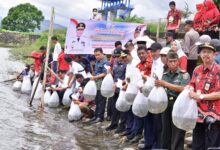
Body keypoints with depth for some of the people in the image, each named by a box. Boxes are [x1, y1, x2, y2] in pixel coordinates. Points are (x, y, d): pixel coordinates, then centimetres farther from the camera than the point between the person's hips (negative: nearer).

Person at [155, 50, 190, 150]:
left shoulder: (184, 74, -5)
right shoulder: (164, 75, 11)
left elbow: (182, 89, -18)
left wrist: (165, 84, -18)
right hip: (166, 104, 5)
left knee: (177, 132, 0)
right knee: (166, 131, 14)